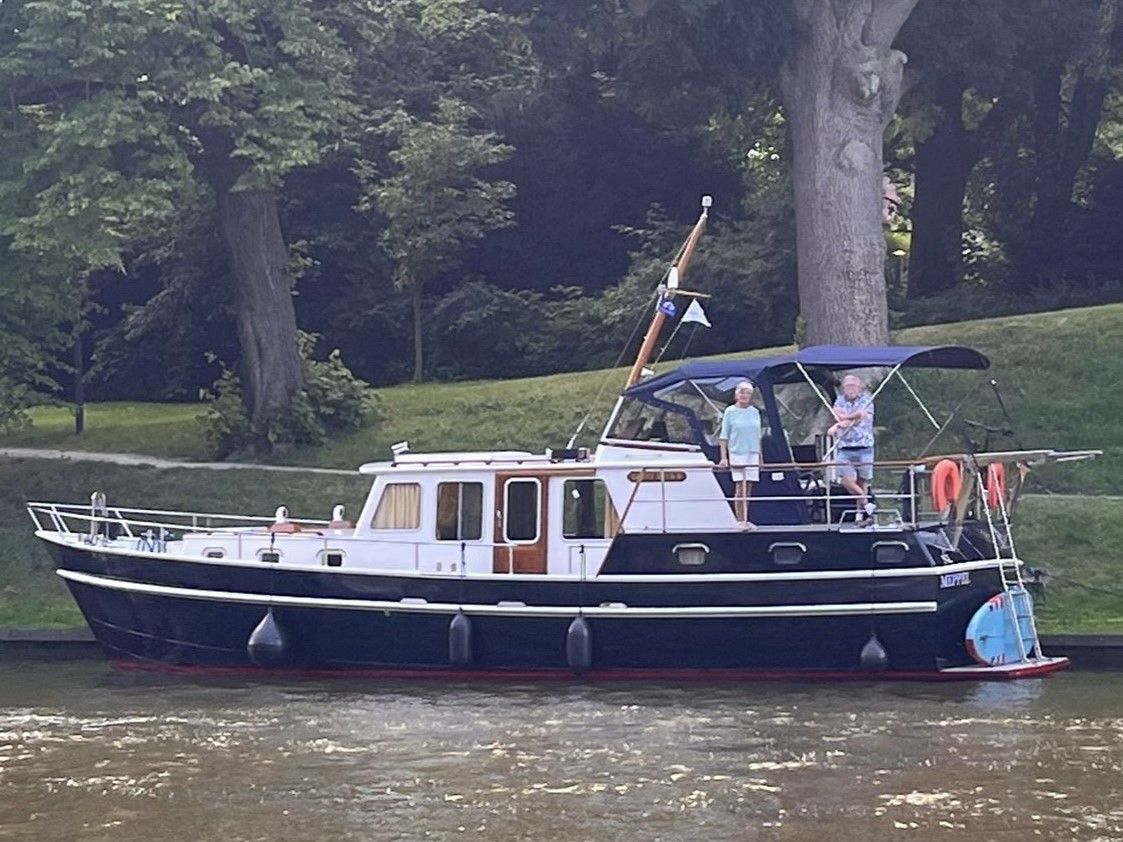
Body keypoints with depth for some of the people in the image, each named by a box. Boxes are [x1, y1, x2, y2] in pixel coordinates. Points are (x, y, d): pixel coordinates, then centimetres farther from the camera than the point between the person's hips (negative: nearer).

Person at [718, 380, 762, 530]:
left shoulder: (755, 412, 11)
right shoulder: (730, 412, -1)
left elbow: (758, 437, 16)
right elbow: (724, 436, -1)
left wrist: (760, 457, 14)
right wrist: (724, 457, -9)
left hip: (752, 454, 4)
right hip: (736, 454, -4)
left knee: (748, 488, 4)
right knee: (740, 488, -8)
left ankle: (746, 520, 9)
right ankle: (740, 520, -6)